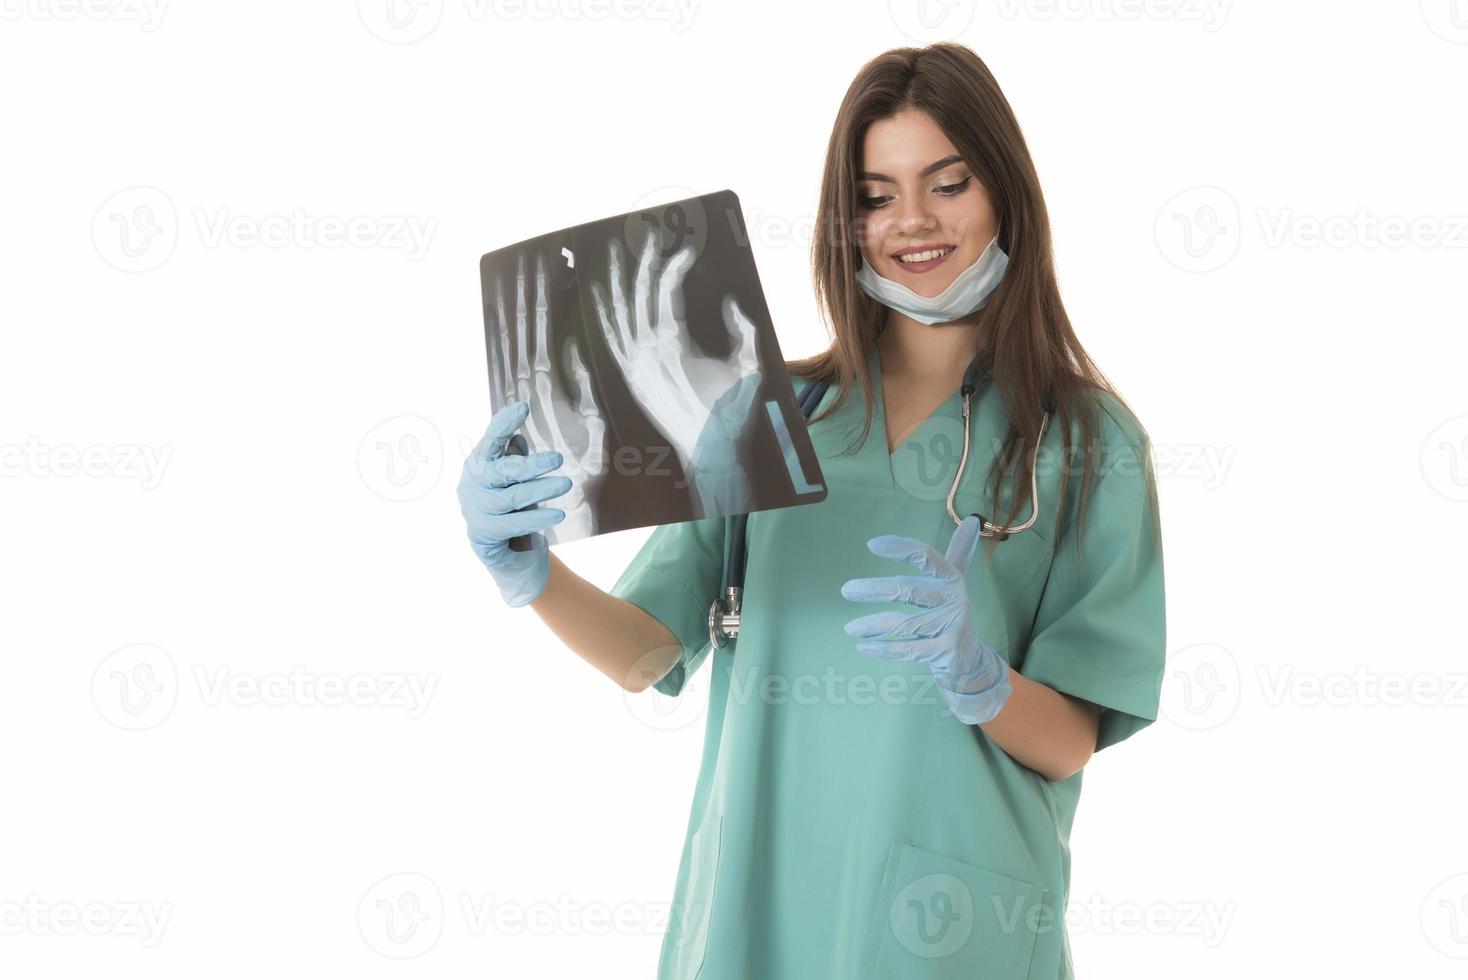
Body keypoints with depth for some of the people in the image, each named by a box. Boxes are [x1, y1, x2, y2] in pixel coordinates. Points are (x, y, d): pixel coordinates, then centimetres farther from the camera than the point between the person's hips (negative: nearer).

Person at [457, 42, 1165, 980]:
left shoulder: (1089, 441, -3)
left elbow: (1071, 742, -7)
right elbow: (648, 653, -3)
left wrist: (974, 673, -26)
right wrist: (531, 573, -21)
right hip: (751, 900, 3)